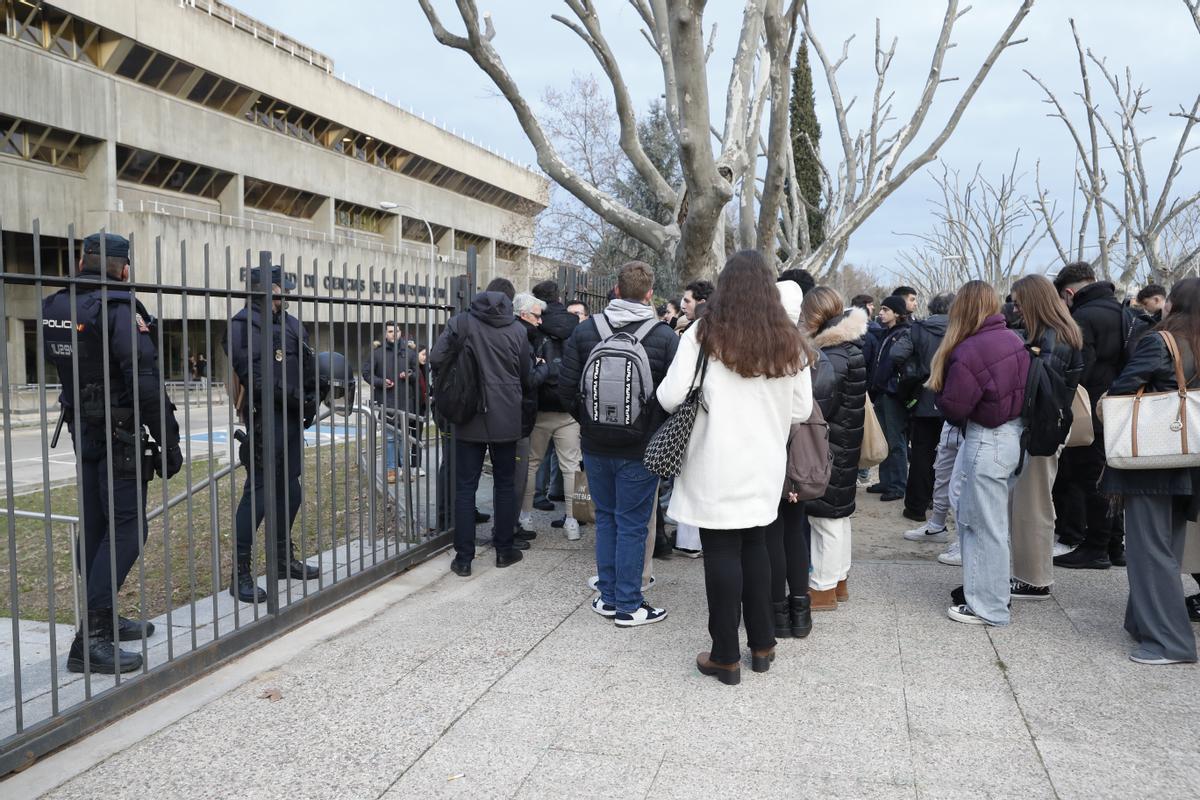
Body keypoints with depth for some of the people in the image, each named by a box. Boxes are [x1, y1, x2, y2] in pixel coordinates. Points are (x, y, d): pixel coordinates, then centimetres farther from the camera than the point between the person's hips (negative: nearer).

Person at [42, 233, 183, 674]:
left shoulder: (53, 307, 8)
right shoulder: (119, 308, -16)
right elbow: (145, 381, -20)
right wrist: (169, 442, -16)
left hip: (82, 431, 8)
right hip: (119, 434, -8)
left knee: (96, 526, 15)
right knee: (126, 528, -5)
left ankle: (104, 620, 25)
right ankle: (90, 638, -8)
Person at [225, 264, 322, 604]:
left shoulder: (290, 322, 17)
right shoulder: (244, 324, -8)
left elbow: (309, 364, 17)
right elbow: (253, 374, -18)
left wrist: (309, 400, 3)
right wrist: (294, 398, -19)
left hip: (292, 416, 9)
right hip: (265, 417, -8)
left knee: (290, 488, 15)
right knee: (259, 491, -9)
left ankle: (284, 559, 28)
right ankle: (240, 573, -2)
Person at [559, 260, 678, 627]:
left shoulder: (585, 331, -4)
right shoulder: (665, 337, -10)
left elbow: (566, 387, -3)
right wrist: (658, 430, 7)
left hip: (595, 445, 3)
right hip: (640, 448, -3)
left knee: (605, 518, 17)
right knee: (632, 525, 6)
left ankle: (608, 597, 25)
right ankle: (628, 606, 15)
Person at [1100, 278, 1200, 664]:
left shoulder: (1158, 343, -12)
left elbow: (1119, 391, -13)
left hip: (1149, 461, -7)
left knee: (1149, 548, -3)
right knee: (1167, 546, 14)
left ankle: (1168, 640, -2)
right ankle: (1146, 621, 24)